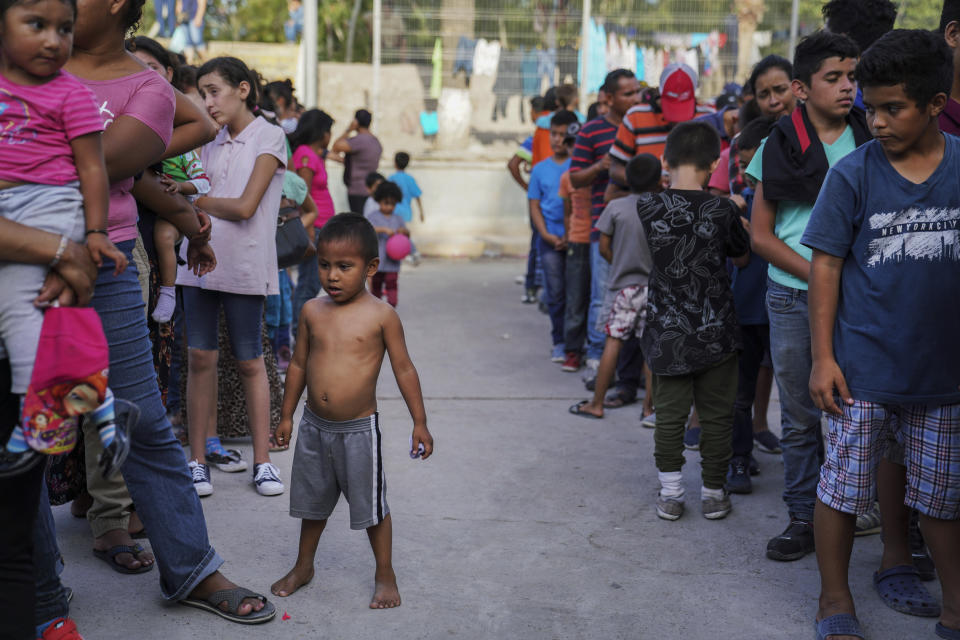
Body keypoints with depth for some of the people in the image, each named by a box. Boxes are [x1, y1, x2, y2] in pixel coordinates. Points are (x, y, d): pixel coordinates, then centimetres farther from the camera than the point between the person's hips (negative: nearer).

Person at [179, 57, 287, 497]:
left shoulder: (269, 137, -3)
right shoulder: (210, 142, 15)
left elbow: (244, 207, -11)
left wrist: (194, 200, -2)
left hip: (244, 266, -4)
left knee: (249, 361, 2)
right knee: (200, 357, 2)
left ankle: (262, 461, 11)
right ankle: (200, 456, 10)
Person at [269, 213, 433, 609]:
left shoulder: (381, 316, -11)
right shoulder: (312, 311, 0)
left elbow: (404, 369, -5)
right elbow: (299, 364, 11)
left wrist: (420, 422, -5)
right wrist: (287, 415, 14)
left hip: (359, 429, -4)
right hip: (314, 426, 4)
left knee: (372, 505, 6)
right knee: (313, 501, 19)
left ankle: (384, 576, 23)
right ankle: (303, 566, 38)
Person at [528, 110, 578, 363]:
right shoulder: (540, 169, 9)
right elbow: (535, 207, 9)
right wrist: (547, 235, -5)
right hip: (550, 239, 2)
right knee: (555, 292, 1)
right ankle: (559, 342, 10)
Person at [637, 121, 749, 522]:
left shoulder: (647, 208, -8)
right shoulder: (722, 210, -11)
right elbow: (743, 258, 5)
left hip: (666, 334, 1)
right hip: (716, 334, -1)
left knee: (670, 415, 11)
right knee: (716, 416, 11)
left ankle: (670, 493, 17)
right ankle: (713, 494, 21)